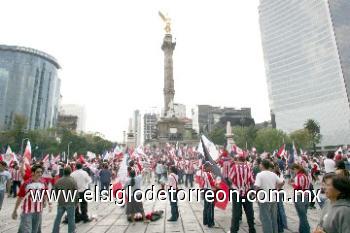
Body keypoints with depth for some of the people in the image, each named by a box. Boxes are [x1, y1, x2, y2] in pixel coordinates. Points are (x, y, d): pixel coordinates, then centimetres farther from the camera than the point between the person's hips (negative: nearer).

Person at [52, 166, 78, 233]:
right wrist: (76, 201, 1)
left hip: (60, 203, 4)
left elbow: (55, 191, 10)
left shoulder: (58, 181, 2)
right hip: (70, 203, -4)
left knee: (58, 218, 17)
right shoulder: (73, 181, -12)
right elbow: (76, 192, -11)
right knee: (71, 219, 6)